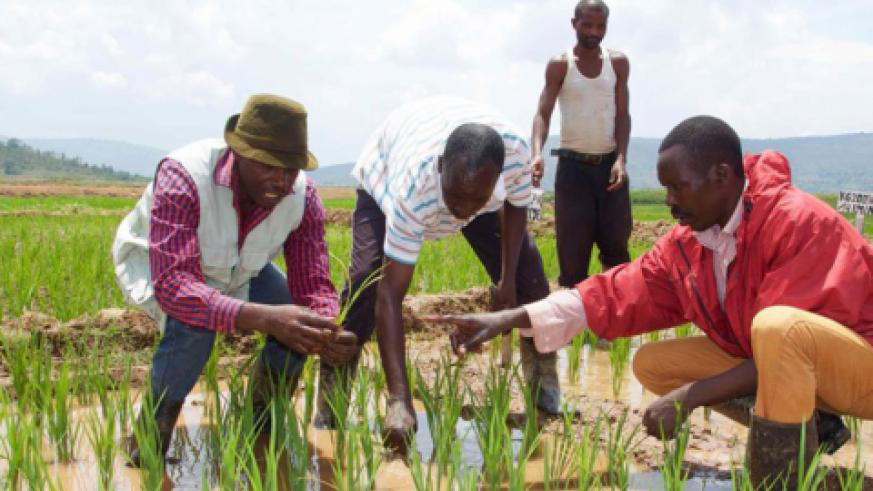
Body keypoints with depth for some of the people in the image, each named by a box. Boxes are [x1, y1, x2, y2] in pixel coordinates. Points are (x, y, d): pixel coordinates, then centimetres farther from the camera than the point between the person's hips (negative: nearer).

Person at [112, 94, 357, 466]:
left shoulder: (303, 197, -24)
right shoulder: (183, 176, -40)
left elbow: (314, 286, -21)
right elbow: (173, 284, -48)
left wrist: (329, 335, -46)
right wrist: (263, 317, -62)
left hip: (238, 270, 5)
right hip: (156, 266, -5)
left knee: (301, 324, -18)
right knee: (194, 326, -36)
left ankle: (259, 431, 10)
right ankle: (150, 439, -9)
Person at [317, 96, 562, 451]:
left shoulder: (515, 152, -39)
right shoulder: (412, 189, -48)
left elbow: (516, 206, -12)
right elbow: (390, 297, -49)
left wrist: (508, 280, -19)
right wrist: (399, 401, -55)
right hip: (385, 175, -3)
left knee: (528, 273, -6)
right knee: (367, 278, -25)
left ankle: (548, 396, 14)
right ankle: (328, 415, -12)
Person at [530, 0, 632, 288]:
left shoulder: (618, 63, 4)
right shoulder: (559, 65, -3)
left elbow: (622, 115, 3)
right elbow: (543, 113, -11)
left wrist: (621, 159, -12)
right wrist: (537, 153, -30)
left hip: (609, 164, 2)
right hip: (573, 165, -2)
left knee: (616, 242, 2)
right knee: (572, 245, -1)